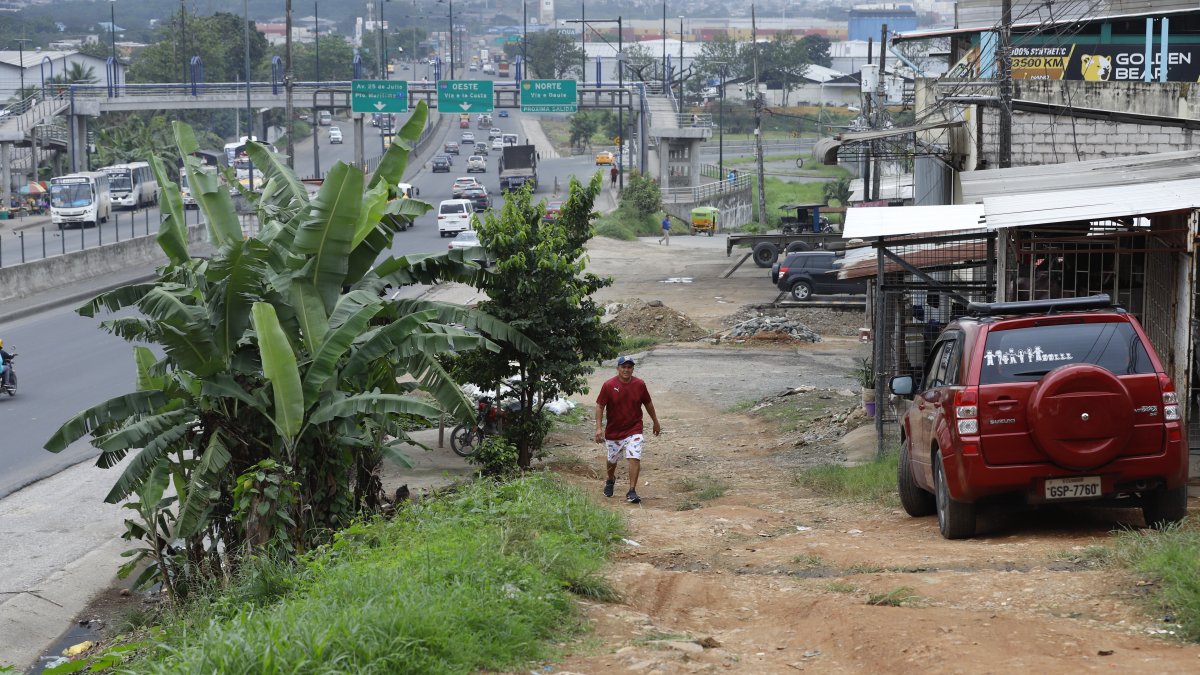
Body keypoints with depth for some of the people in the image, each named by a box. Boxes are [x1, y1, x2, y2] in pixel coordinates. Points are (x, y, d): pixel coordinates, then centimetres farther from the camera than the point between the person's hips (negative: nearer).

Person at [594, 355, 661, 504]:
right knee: (612, 460, 16)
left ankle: (632, 492, -11)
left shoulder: (639, 385, -4)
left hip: (634, 429, 0)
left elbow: (648, 403, 11)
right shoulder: (609, 385, -11)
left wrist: (656, 422, 19)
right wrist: (599, 427, -18)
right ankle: (610, 480, 48)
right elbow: (600, 406, -9)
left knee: (635, 458, -16)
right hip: (613, 431, 0)